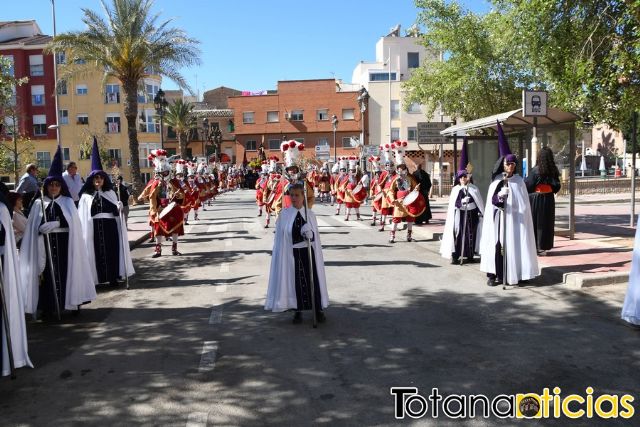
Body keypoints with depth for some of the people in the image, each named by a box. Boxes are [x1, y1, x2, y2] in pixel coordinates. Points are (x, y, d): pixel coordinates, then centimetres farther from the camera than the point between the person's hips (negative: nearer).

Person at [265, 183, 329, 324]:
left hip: (308, 252, 1)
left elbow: (316, 236, 0)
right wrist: (279, 255, -4)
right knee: (295, 280, 5)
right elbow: (279, 236, -1)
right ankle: (298, 311, 22)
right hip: (291, 253, -1)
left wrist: (310, 235, -23)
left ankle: (319, 309, 24)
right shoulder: (284, 214, -2)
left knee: (313, 279, 7)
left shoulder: (310, 214, 1)